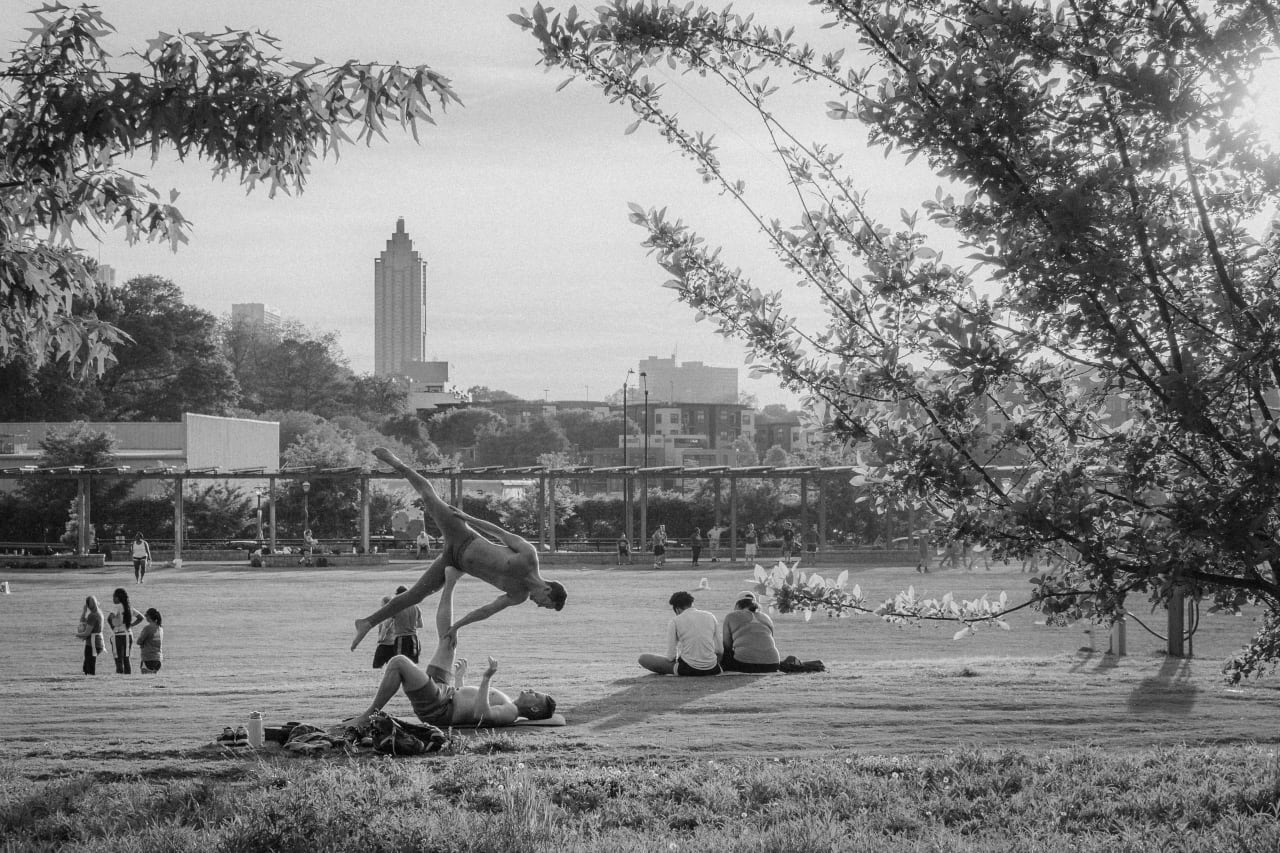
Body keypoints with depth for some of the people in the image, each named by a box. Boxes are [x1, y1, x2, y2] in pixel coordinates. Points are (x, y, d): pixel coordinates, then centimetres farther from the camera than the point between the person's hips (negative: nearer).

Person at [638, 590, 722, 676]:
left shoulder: (675, 622, -2)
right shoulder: (710, 617, 7)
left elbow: (670, 657, -3)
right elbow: (719, 650, 9)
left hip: (688, 669, -4)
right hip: (711, 669, 4)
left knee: (643, 658, 7)